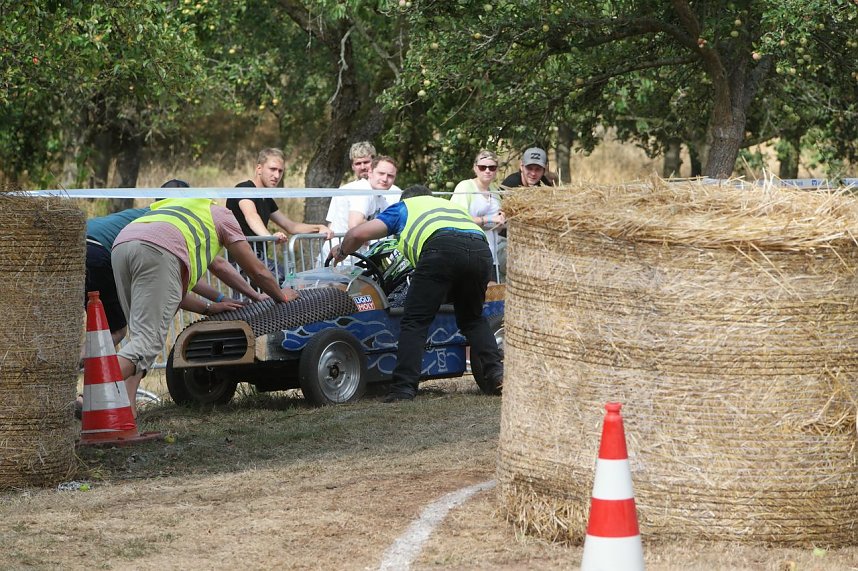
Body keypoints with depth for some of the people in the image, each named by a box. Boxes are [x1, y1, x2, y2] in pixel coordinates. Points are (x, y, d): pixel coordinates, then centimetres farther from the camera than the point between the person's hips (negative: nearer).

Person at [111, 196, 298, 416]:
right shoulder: (222, 215, 28)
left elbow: (218, 264, 57)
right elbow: (256, 270, 31)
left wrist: (256, 296, 64)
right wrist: (281, 296, 50)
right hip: (158, 250, -7)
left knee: (140, 335, 14)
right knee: (148, 340, -12)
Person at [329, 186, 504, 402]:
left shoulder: (403, 207, 30)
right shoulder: (450, 205, 44)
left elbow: (359, 233, 20)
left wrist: (342, 251, 41)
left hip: (442, 248, -5)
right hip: (482, 249, 5)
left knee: (415, 322, 2)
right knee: (472, 319, 25)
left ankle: (404, 388, -7)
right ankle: (496, 371, 10)